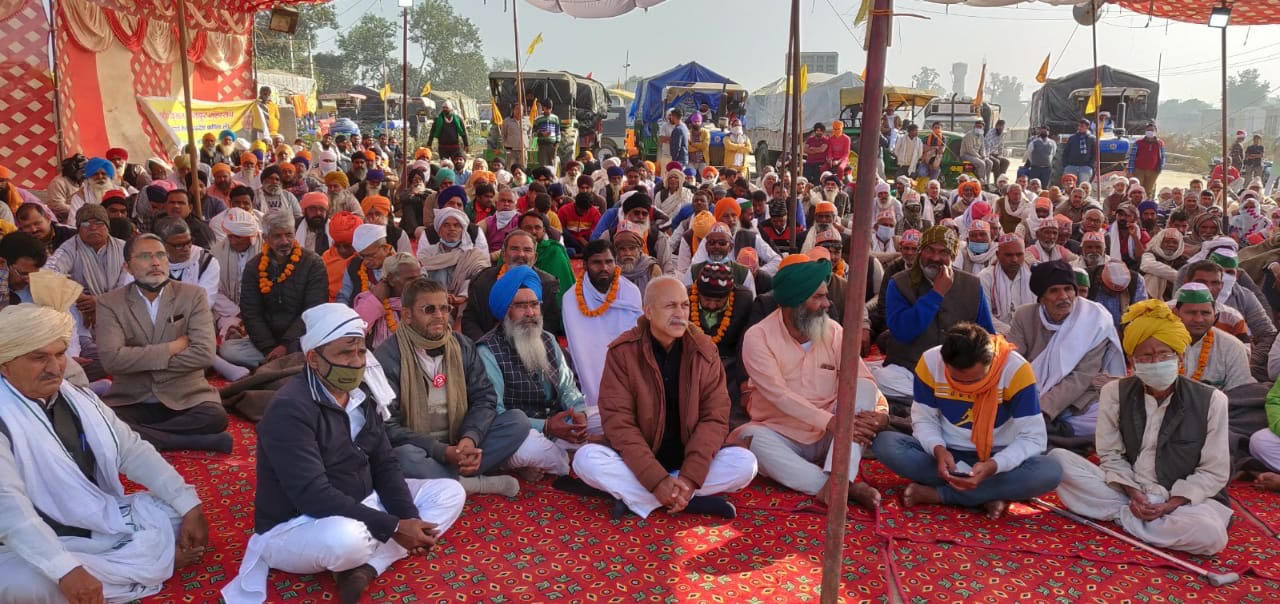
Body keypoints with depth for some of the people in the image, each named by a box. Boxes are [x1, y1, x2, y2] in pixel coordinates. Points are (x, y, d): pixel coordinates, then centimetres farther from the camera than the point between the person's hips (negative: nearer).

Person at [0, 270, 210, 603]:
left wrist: (189, 504, -5)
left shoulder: (77, 396, 5)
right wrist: (67, 571, -40)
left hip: (109, 521, 6)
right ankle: (158, 560, -21)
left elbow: (132, 450, 7)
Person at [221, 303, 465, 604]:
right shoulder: (289, 408, -23)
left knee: (450, 493, 2)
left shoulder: (361, 393, 2)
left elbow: (384, 465, 5)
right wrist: (393, 528, -28)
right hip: (294, 528, -8)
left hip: (362, 507, 9)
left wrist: (409, 518, -13)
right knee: (348, 538, -42)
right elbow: (314, 496, -29)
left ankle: (366, 566, -15)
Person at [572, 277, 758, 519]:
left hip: (689, 462, 2)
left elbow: (714, 417, -8)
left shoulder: (704, 350, -4)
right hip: (638, 464, -1)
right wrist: (657, 479, -26)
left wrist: (691, 477, -22)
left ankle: (635, 497, -17)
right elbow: (618, 422, -16)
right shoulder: (622, 352, -11)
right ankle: (695, 501, -23)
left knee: (745, 462, -23)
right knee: (586, 458, -28)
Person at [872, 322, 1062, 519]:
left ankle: (935, 494, -23)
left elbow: (1033, 437, -19)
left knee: (1050, 472, -32)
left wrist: (993, 465, -35)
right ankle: (987, 495, -24)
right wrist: (938, 449, -27)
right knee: (885, 443, -26)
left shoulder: (1016, 369, -21)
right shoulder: (930, 361, -16)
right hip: (946, 453, 1)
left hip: (997, 458, -1)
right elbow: (923, 419, -5)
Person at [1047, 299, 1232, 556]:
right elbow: (1110, 454, 1)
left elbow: (1213, 472, -6)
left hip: (1186, 497, -1)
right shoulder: (1114, 393, -2)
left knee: (1209, 535, -37)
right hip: (1128, 492, 2)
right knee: (1057, 459, -18)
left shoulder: (1211, 400, -7)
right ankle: (1130, 511, -17)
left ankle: (1119, 515, -17)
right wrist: (1133, 493, -17)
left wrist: (1171, 504, -19)